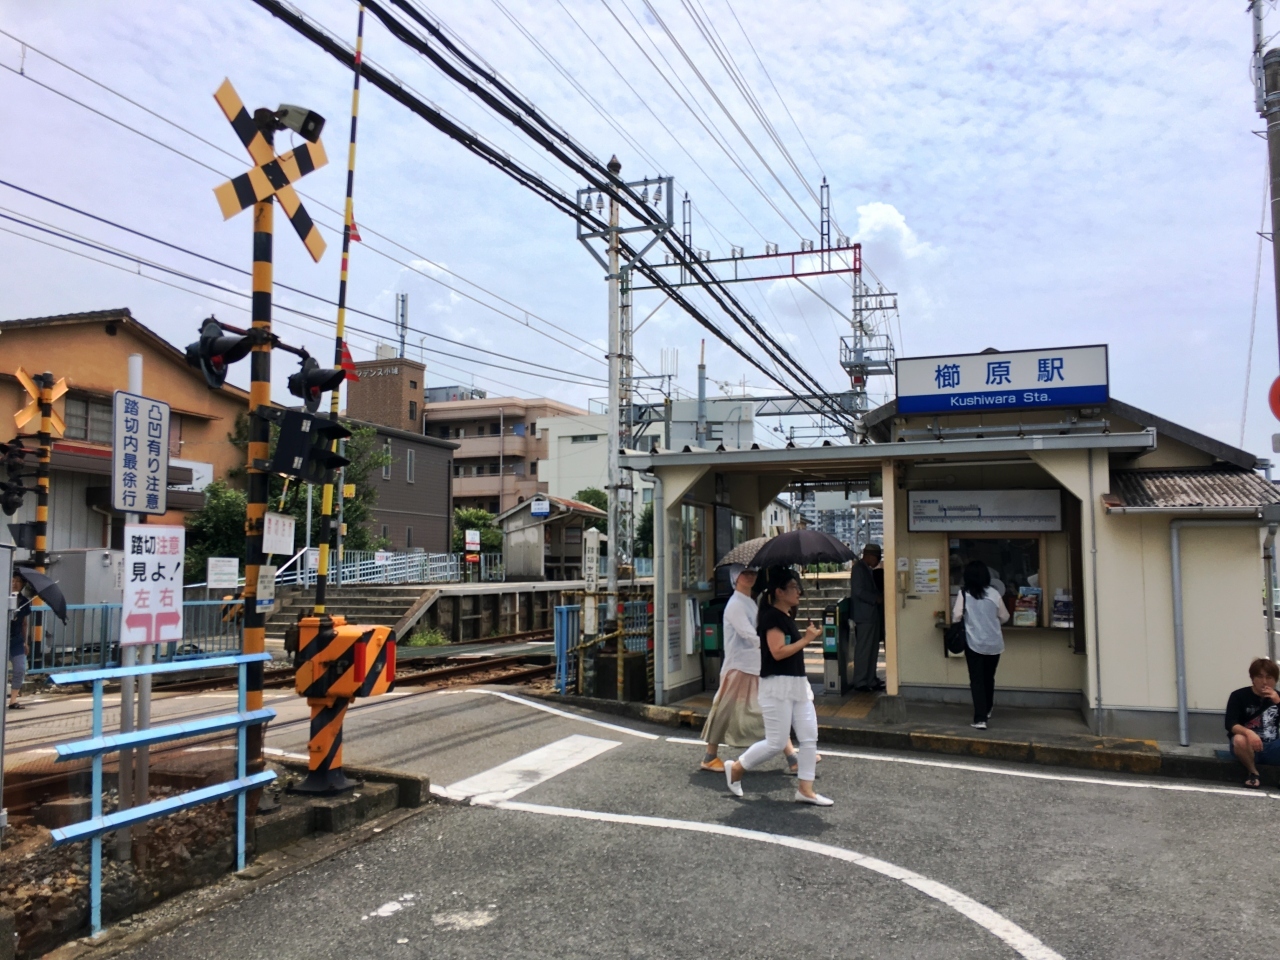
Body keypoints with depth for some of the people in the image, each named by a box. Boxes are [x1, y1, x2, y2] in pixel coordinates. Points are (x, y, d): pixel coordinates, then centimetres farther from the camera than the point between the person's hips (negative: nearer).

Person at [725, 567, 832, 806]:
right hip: (777, 686, -9)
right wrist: (806, 639, -17)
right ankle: (735, 768, 15)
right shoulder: (771, 616, -15)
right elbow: (778, 652, -23)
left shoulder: (787, 617, 14)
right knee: (776, 743, -3)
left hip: (798, 684, 9)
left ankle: (805, 789, 11)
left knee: (810, 737, 5)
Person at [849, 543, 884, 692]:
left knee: (873, 649, 12)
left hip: (873, 615, 10)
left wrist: (881, 595, 7)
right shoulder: (858, 568, -12)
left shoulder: (869, 569, 17)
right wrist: (876, 599, -17)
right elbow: (858, 591, -20)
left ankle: (871, 680, 18)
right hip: (864, 615, -10)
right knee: (863, 650, -4)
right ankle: (860, 682, 2)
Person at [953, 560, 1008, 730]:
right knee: (989, 678, 20)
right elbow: (1004, 617, 5)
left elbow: (956, 616, -12)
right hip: (994, 643, 3)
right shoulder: (994, 593, -2)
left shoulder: (964, 594, -7)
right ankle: (987, 711, 38)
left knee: (977, 680, 1)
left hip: (974, 643, -3)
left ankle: (980, 718, -8)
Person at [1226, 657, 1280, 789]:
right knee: (1239, 740, -38)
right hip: (1249, 747, -2)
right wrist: (1248, 732, -38)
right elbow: (1230, 724, -18)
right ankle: (1254, 773, -11)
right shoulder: (1239, 696, -8)